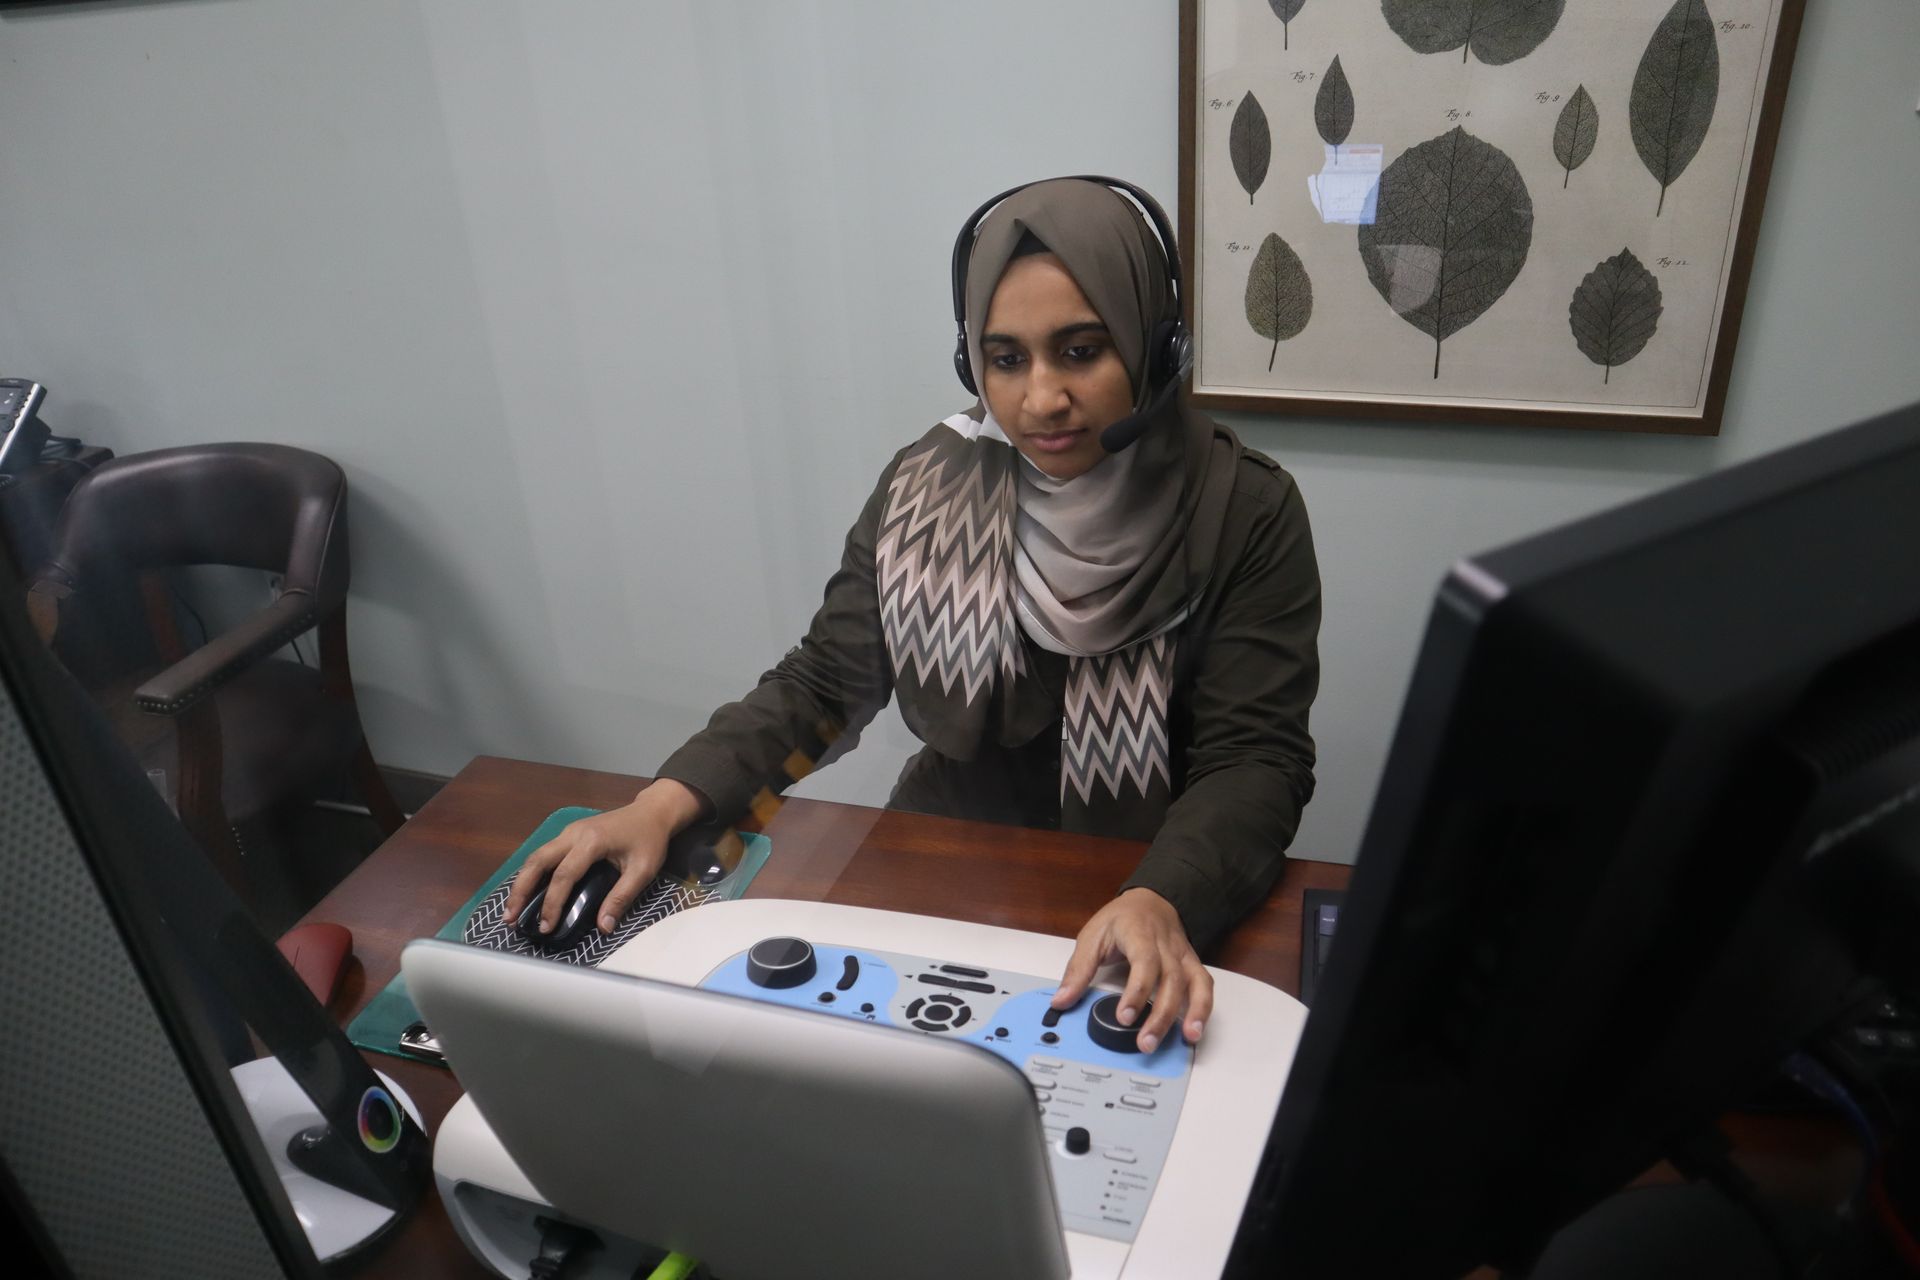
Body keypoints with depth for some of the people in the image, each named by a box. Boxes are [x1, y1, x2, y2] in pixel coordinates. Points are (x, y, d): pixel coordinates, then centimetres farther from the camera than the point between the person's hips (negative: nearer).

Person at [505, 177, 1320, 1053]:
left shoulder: (1245, 515, -12)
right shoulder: (926, 491, -3)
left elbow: (1254, 759, -16)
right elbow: (823, 683, -1)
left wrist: (1160, 901, -36)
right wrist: (663, 804, -15)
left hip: (1150, 912, -2)